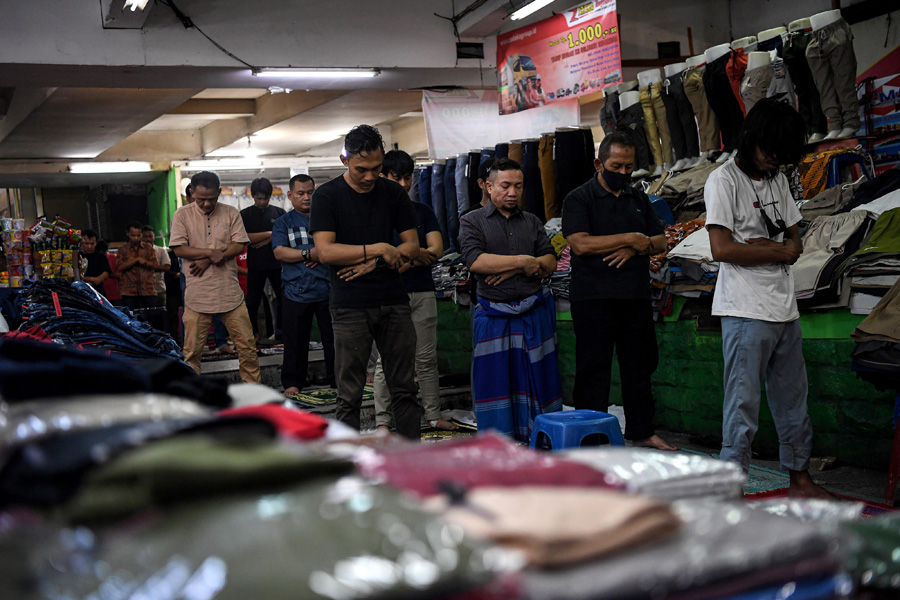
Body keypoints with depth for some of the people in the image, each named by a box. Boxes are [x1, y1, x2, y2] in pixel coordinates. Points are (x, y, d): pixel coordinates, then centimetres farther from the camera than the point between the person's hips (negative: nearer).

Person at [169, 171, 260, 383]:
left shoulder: (231, 213, 6)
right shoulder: (182, 215, 3)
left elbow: (239, 245, -2)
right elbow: (179, 249, -5)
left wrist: (207, 260, -11)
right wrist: (211, 252, -15)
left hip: (229, 292, 1)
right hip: (197, 293, -1)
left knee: (247, 345, 4)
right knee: (192, 350, 3)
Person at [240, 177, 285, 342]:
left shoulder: (279, 213, 8)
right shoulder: (245, 215, 4)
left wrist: (267, 241, -9)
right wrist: (269, 234, -12)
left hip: (277, 263, 1)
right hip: (255, 265, -1)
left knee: (284, 299, 1)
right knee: (253, 302, 3)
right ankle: (254, 333, 15)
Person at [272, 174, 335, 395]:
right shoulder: (283, 223, 9)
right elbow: (279, 252, -5)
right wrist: (309, 254, -15)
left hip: (328, 289, 1)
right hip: (296, 291, -1)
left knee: (333, 336, 5)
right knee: (295, 340, 4)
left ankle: (337, 378, 16)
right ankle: (293, 382, 15)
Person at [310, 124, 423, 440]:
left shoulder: (394, 193, 9)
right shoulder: (327, 196, -1)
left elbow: (412, 247, 8)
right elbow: (325, 251, -11)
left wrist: (372, 263, -8)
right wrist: (378, 249, -12)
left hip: (394, 302, 3)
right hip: (350, 307, -3)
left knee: (404, 389, 7)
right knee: (349, 396, 2)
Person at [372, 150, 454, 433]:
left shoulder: (423, 211, 12)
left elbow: (437, 250, 1)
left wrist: (401, 259, -12)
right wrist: (415, 255, -12)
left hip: (422, 292, 4)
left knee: (427, 358, 8)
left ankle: (434, 416, 15)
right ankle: (382, 422, 5)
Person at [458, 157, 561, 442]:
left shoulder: (532, 222, 14)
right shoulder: (473, 222, 3)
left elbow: (550, 262, 5)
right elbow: (475, 261, -13)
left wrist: (511, 270, -11)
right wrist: (522, 261, -12)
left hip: (535, 310, 3)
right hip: (494, 313, -3)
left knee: (537, 376, 3)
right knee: (494, 377, 0)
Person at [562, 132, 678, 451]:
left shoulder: (639, 199, 16)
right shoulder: (578, 199, -2)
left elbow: (660, 240, 14)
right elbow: (580, 244, -16)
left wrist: (635, 249, -8)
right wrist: (629, 238, -13)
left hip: (636, 296, 6)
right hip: (593, 297, -6)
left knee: (640, 365, 11)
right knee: (593, 368, -2)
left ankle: (642, 431, 21)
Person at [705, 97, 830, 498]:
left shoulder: (778, 180, 15)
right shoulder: (724, 180, -7)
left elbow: (795, 242, 16)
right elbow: (721, 249, -17)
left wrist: (775, 248, -8)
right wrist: (778, 250, -5)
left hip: (784, 308, 7)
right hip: (746, 312, -7)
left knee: (793, 400, 14)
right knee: (743, 404, -5)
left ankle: (799, 478, 25)